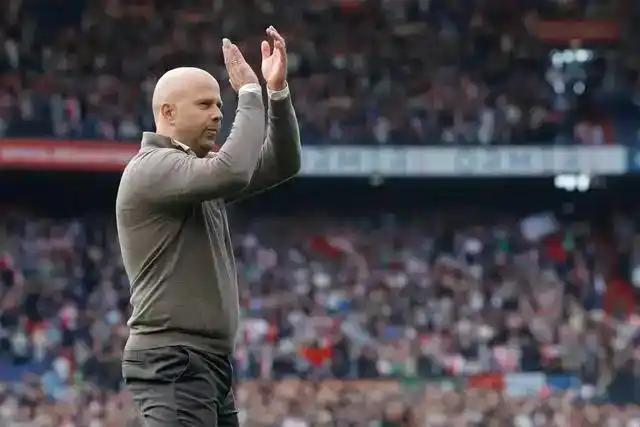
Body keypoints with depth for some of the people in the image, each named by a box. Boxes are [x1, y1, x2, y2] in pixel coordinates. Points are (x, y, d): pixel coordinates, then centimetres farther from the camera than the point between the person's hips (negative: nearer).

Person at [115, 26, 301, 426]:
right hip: (173, 365, -10)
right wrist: (250, 92, -16)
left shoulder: (199, 166, 18)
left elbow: (281, 165, 15)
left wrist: (278, 91, 2)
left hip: (211, 363, 10)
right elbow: (233, 171, -27)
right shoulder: (152, 168, -11)